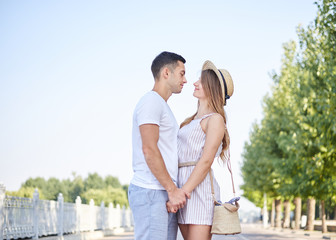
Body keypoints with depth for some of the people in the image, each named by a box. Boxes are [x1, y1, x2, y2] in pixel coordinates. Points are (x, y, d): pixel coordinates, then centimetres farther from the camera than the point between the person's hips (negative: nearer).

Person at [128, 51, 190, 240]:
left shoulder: (163, 106, 25)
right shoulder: (151, 101, -6)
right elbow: (149, 150, -16)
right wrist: (172, 189, -16)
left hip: (167, 194, 10)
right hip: (150, 191, -10)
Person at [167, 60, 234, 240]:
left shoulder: (215, 119, -5)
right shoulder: (193, 120, 21)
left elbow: (206, 161, -14)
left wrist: (182, 193, -19)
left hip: (199, 189, -8)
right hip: (182, 189, 8)